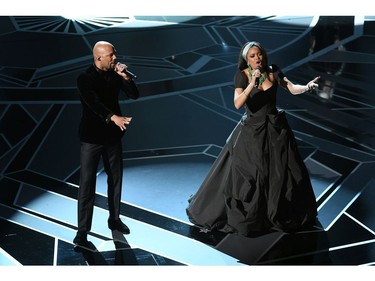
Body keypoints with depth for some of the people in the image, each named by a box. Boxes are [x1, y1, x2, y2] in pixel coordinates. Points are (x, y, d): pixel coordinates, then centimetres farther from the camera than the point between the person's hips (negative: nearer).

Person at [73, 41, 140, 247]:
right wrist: (114, 117, -45)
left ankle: (114, 219, 31)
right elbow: (94, 102, -30)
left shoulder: (114, 74, 3)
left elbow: (134, 95, 1)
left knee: (115, 178, 14)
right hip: (91, 137, -6)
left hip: (113, 135, 6)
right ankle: (82, 231, 0)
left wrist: (125, 76, -15)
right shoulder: (85, 78, -14)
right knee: (87, 183, -5)